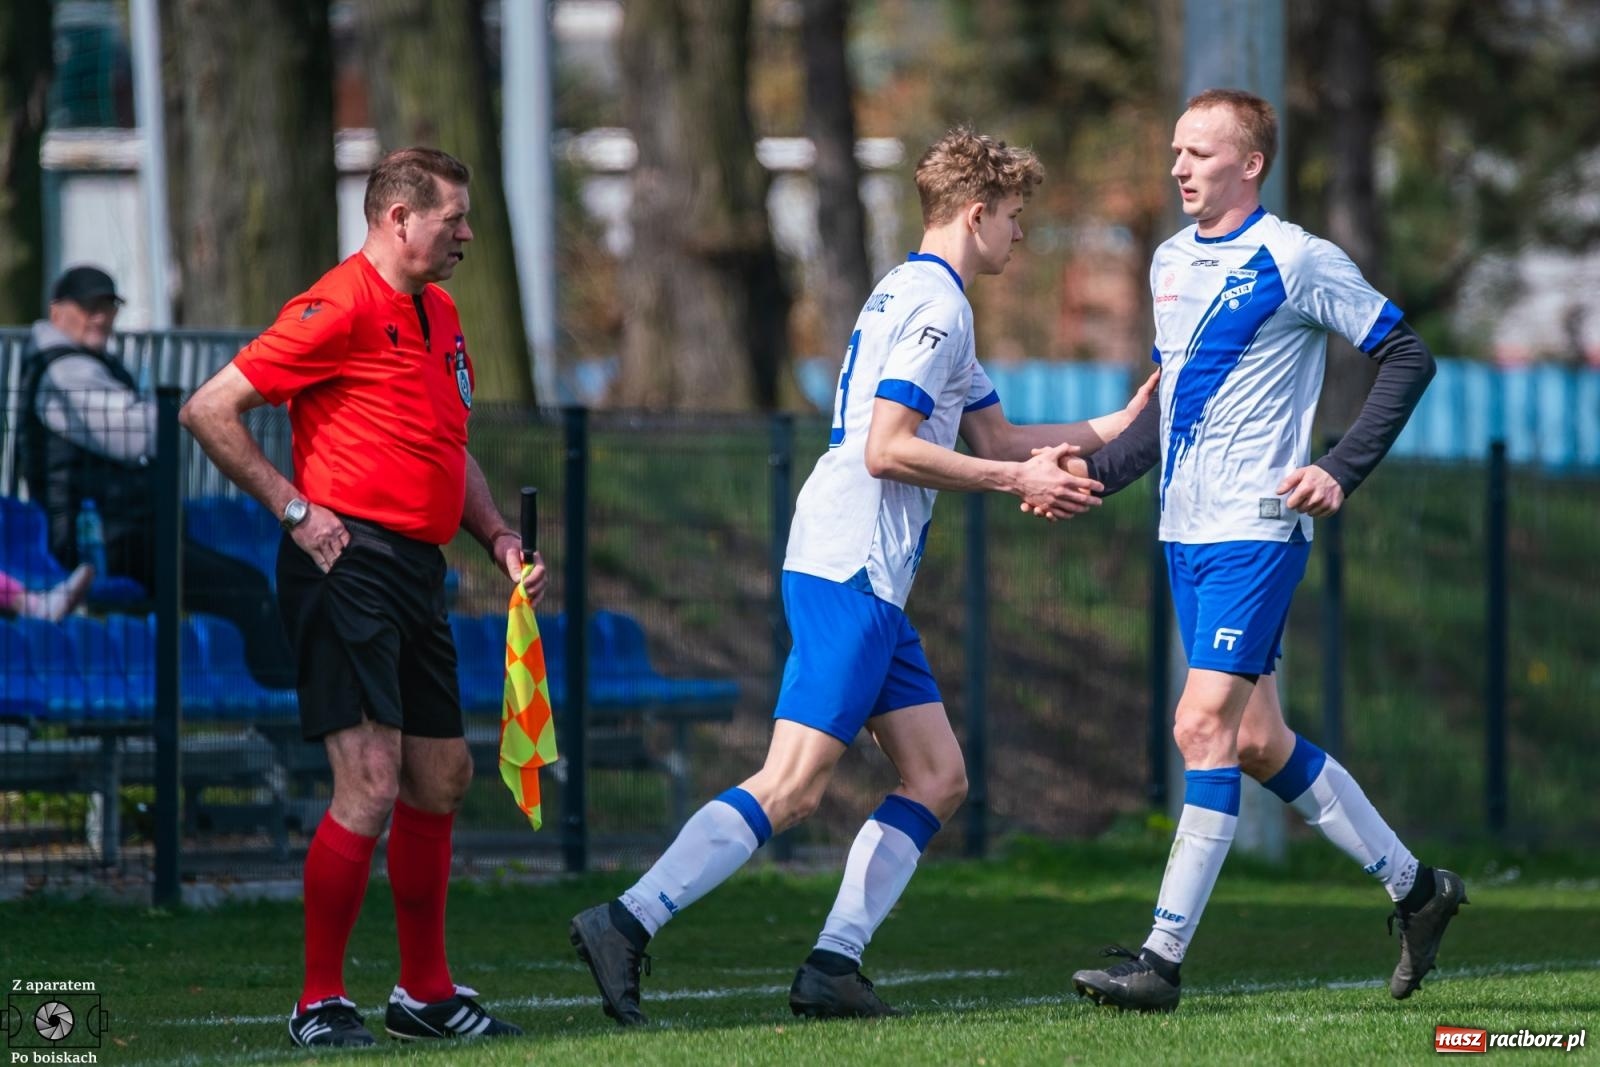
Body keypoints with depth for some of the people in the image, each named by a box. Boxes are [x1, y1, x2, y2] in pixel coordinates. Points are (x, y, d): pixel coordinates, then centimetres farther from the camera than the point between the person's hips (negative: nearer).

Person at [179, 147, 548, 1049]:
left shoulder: (439, 313, 17)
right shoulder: (341, 307, -11)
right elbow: (210, 410, -12)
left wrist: (499, 538, 13)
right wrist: (295, 509, -13)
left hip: (418, 569, 9)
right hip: (349, 562, -9)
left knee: (442, 779, 13)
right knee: (371, 785, -14)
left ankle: (427, 994, 24)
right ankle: (322, 1004, -6)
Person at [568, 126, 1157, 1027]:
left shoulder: (922, 299, 23)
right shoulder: (933, 305, -10)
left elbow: (994, 436, 30)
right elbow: (887, 449, -18)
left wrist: (1121, 424, 28)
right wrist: (1018, 479, -11)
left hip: (869, 579, 11)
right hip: (850, 572, -11)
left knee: (937, 778, 8)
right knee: (793, 785, -15)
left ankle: (833, 966, 4)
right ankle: (626, 923, -18)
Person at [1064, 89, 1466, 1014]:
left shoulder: (1295, 261, -9)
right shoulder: (1172, 263, 13)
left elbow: (1408, 358, -6)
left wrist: (1342, 473, -14)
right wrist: (1097, 474, 11)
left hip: (1255, 532, -8)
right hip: (1186, 532, 8)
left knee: (1206, 724, -15)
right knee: (1257, 740, 10)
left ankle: (1164, 958, -16)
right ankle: (1415, 887, 25)